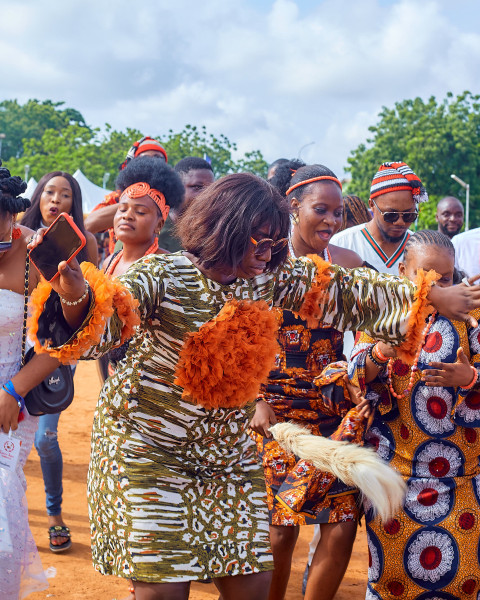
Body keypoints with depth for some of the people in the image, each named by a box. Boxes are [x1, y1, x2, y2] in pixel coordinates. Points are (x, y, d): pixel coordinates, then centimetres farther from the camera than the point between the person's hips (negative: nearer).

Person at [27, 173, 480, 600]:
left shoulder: (271, 278, 0)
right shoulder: (164, 275, -16)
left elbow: (345, 290, 7)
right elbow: (102, 322, -29)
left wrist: (433, 297, 5)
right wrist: (76, 295, -53)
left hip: (228, 456, 6)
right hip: (150, 454, -5)